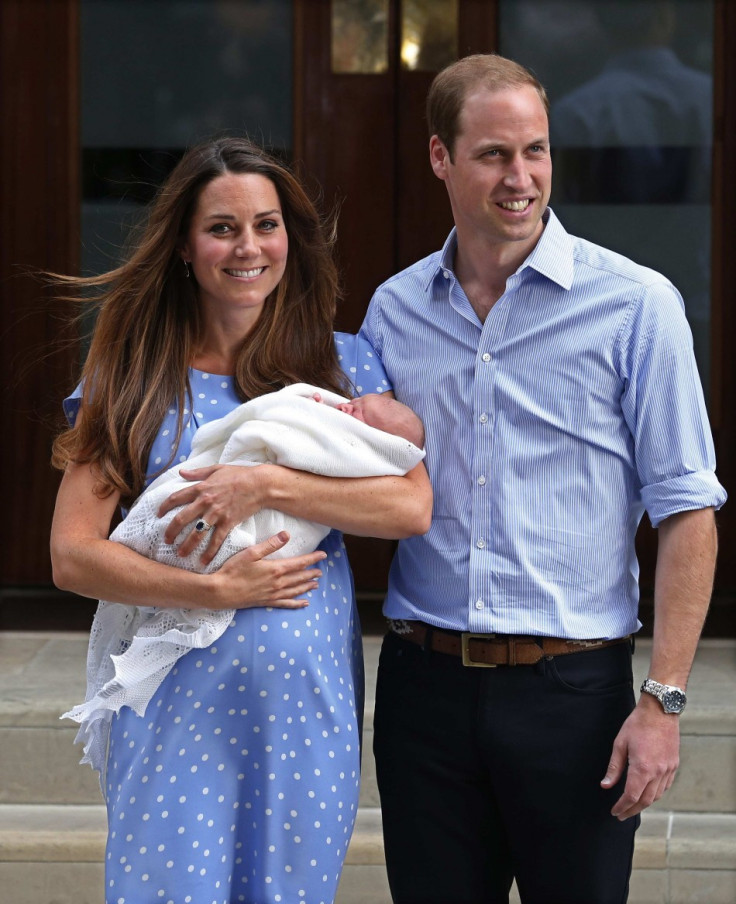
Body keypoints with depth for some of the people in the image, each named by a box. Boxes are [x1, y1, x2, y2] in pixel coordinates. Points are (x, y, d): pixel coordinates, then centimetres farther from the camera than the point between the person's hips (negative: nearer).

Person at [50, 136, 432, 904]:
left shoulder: (342, 363, 6)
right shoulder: (134, 377, 3)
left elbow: (412, 505, -6)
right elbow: (72, 556, -3)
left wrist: (267, 485, -15)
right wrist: (217, 590, -13)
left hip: (307, 698, 1)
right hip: (176, 702, -1)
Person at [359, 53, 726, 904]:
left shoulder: (634, 305, -5)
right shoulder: (393, 310, 7)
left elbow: (685, 509, -6)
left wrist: (663, 702, -11)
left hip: (573, 683, -3)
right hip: (426, 677, 3)